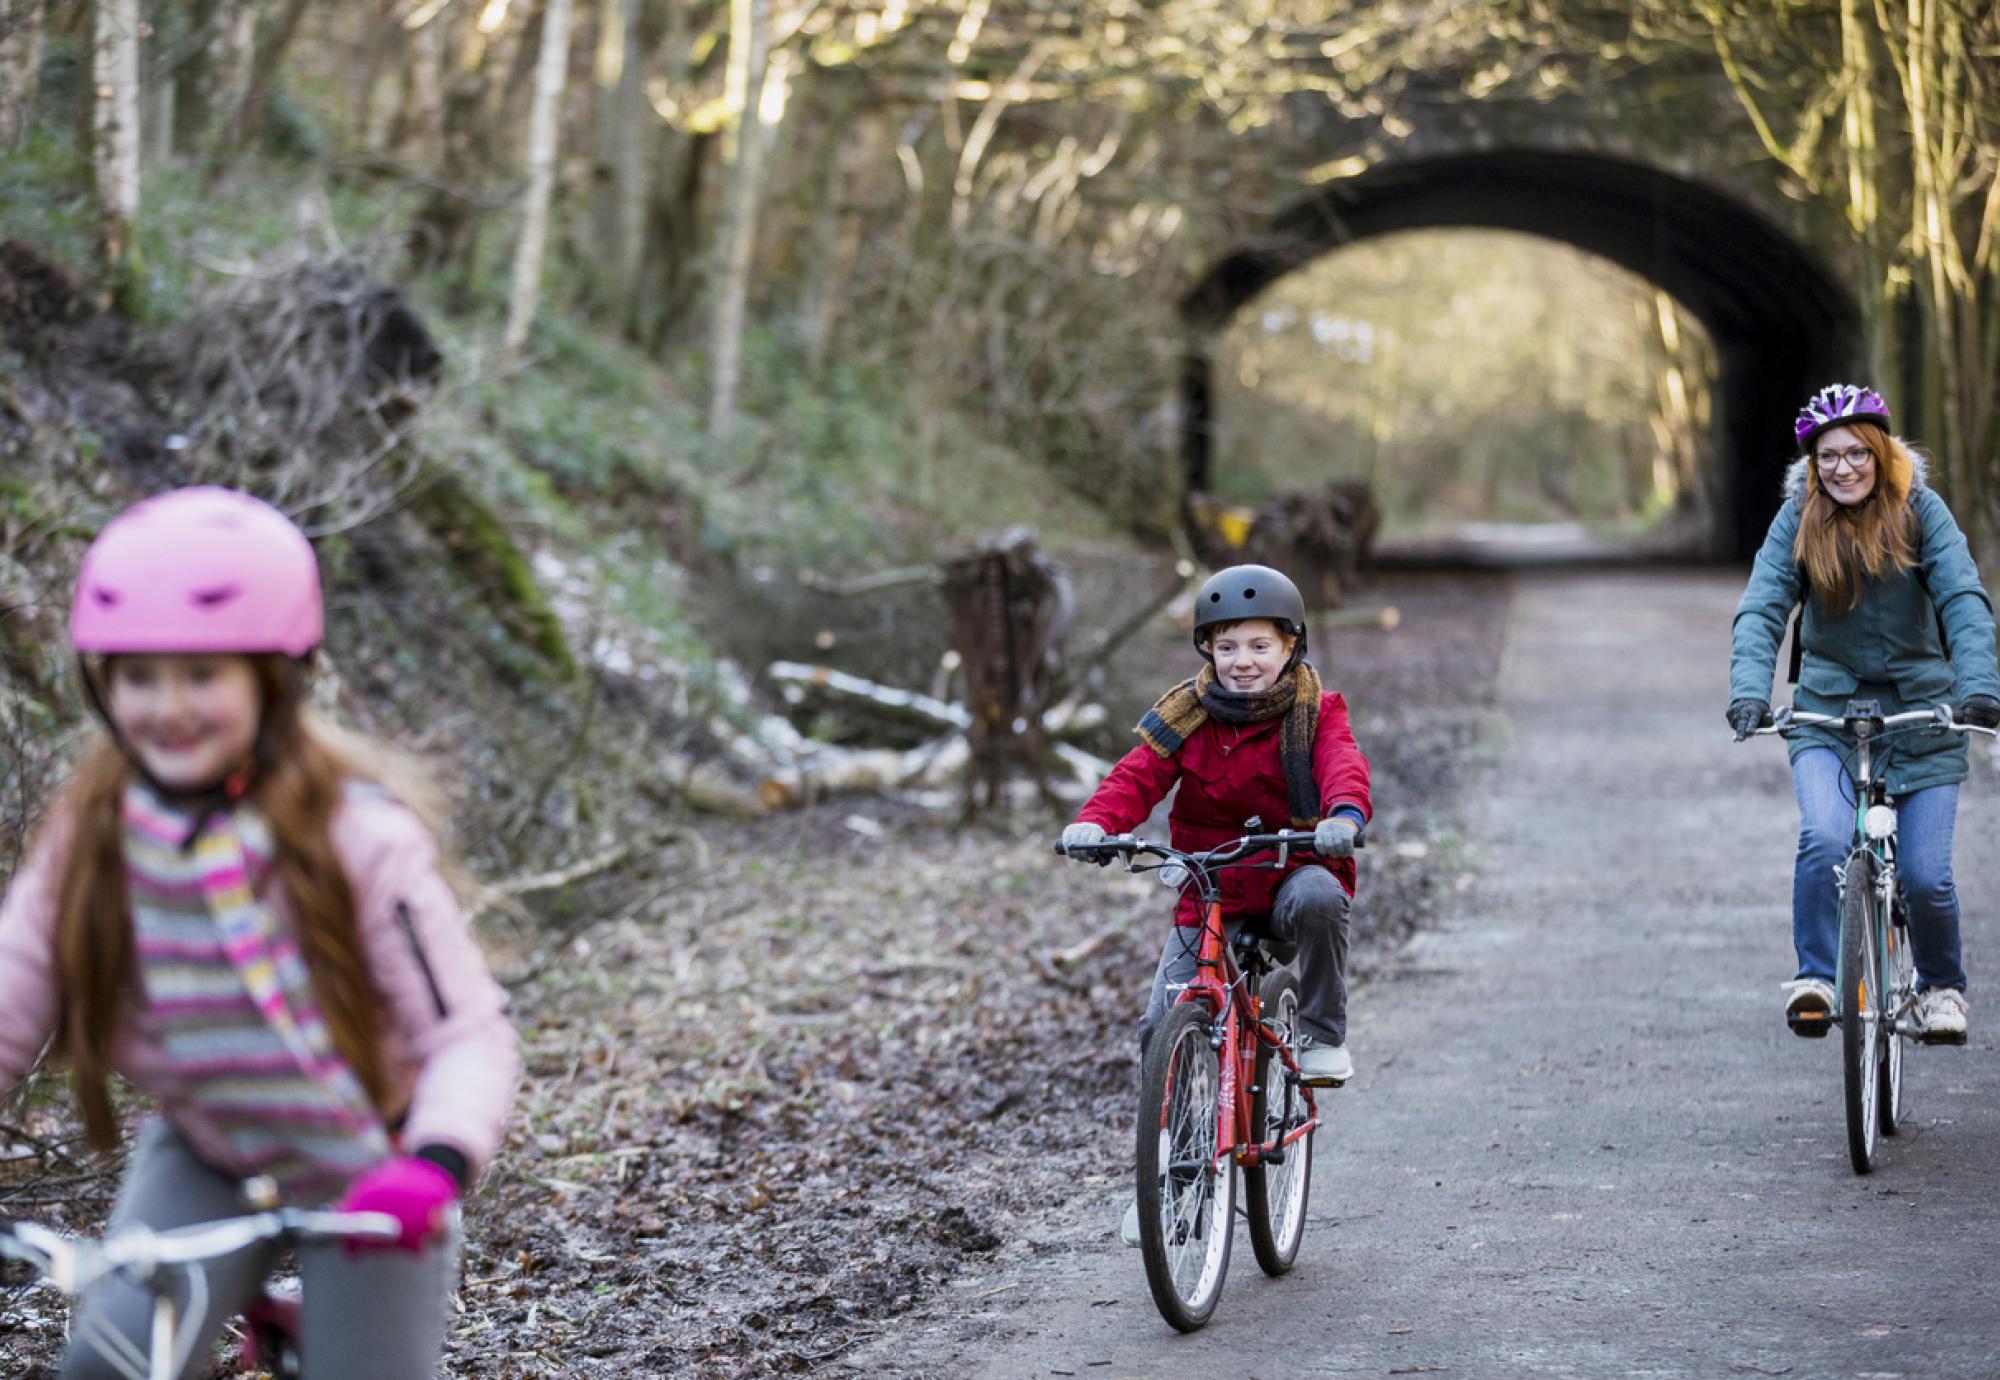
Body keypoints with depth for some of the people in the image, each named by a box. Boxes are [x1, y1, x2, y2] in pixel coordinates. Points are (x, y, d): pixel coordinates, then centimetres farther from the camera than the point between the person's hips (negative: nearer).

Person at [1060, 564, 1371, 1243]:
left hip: (1292, 873, -2)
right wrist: (1096, 821, -31)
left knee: (1318, 899, -39)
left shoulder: (1314, 713, -4)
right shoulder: (1188, 717, 0)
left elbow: (1342, 767, -22)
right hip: (1210, 893, 2)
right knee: (1163, 1023, -11)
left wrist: (1345, 815, -46)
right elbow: (1138, 776, -10)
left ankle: (1324, 1035, -15)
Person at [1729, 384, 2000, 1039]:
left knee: (1925, 876, -4)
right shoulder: (1796, 520, -4)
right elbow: (1761, 610, -13)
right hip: (1827, 713, 1)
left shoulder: (1921, 510, -7)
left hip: (1922, 713, 0)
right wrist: (1750, 691, -30)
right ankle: (1815, 978, -9)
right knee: (1825, 841, -25)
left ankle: (1942, 985, 25)